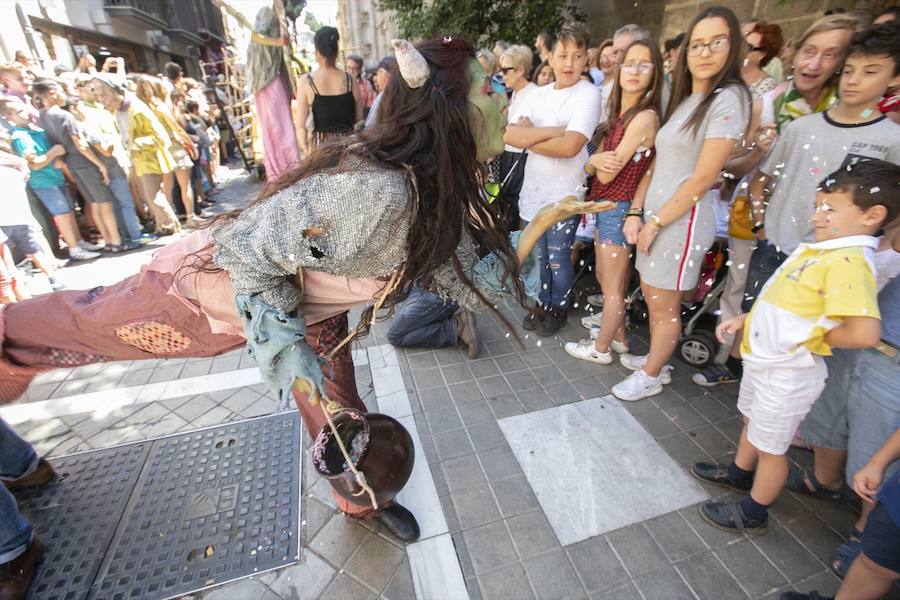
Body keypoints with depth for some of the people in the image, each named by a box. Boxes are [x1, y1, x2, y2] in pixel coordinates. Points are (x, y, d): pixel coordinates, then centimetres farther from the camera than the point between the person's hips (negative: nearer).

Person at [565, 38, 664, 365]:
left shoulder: (645, 117, -17)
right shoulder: (618, 114, 10)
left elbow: (608, 174, -20)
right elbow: (593, 166, 3)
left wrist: (601, 162, 0)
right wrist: (595, 161, -18)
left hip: (620, 208, -9)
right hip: (605, 205, 9)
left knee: (613, 285, 5)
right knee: (604, 276, 21)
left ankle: (601, 348, 22)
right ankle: (617, 332, 40)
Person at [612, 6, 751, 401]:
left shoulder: (728, 99, -12)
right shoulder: (684, 100, 14)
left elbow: (703, 178, -17)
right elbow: (658, 164, 10)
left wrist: (655, 223, -14)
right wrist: (636, 212, 1)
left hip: (682, 221, -8)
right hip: (656, 216, 8)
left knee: (665, 307, 4)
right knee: (651, 295, 17)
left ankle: (650, 377, 22)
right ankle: (655, 359, 36)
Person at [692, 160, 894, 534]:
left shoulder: (848, 261, -26)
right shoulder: (820, 249, 3)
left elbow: (864, 332, -36)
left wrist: (814, 339, -19)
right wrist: (744, 319, 9)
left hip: (788, 374, -9)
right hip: (764, 360, 9)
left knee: (771, 446, 11)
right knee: (751, 422, 29)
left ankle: (753, 513, 33)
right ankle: (739, 473, 53)